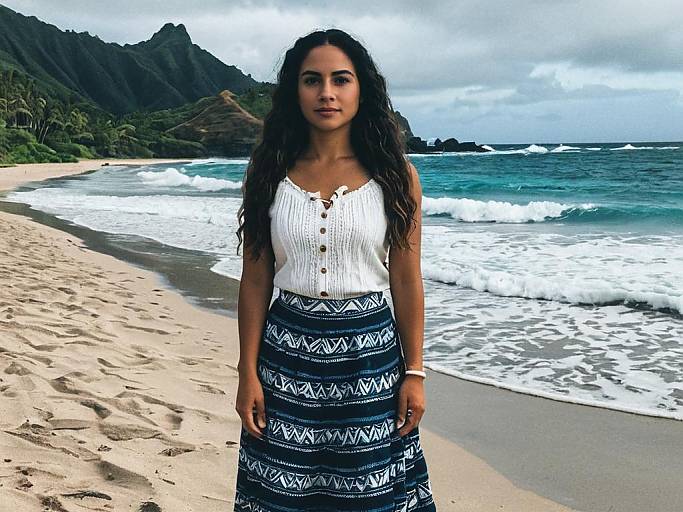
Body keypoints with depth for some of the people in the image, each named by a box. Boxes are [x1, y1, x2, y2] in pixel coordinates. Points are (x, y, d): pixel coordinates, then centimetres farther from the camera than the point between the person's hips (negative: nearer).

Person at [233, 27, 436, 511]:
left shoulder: (395, 176, -2)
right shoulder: (269, 174, 0)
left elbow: (407, 282, 0)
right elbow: (255, 282, 2)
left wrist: (414, 373, -1)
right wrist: (248, 374, 0)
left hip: (370, 351, 0)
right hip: (288, 350, 1)